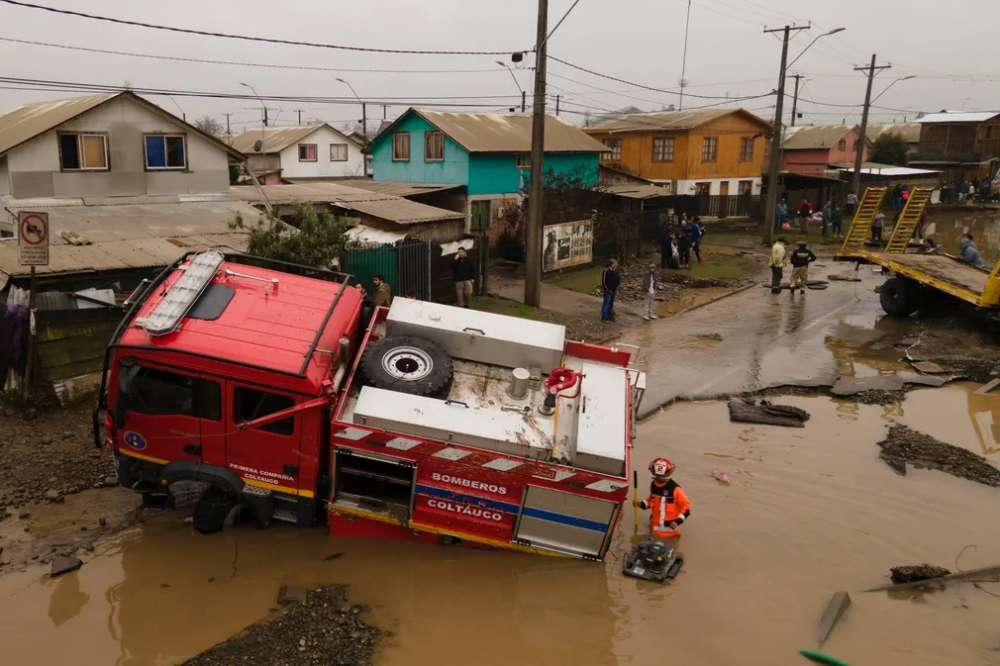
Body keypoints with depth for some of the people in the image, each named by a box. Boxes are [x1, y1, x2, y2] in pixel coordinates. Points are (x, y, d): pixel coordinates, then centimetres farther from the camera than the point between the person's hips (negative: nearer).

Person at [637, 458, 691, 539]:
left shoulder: (675, 488, -22)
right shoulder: (653, 485, -1)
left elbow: (686, 506, -16)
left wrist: (678, 521, -24)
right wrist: (642, 504, 1)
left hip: (670, 526, -7)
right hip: (655, 526, 7)